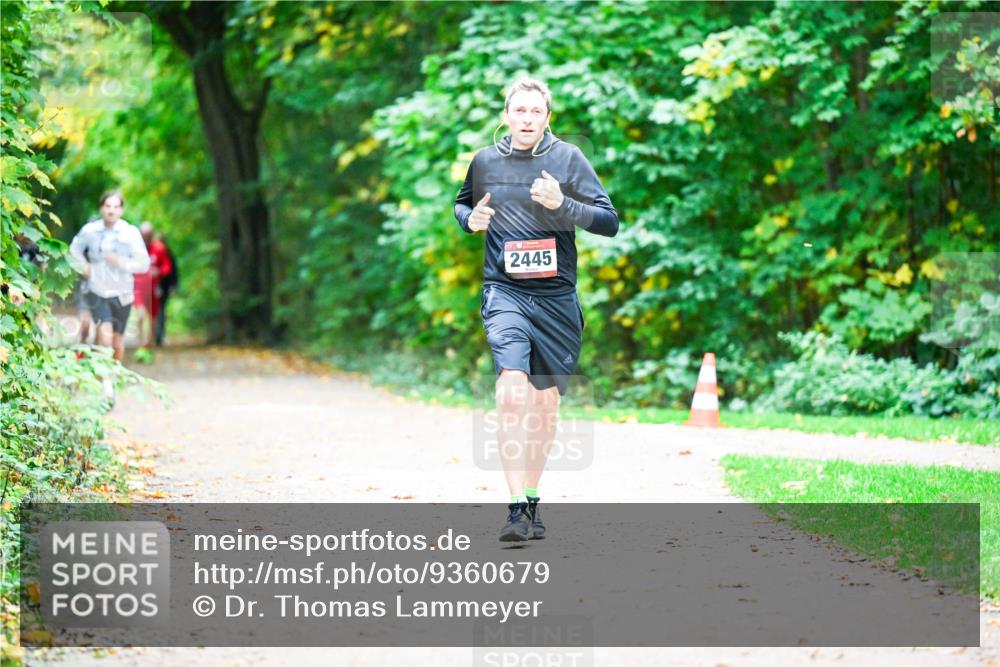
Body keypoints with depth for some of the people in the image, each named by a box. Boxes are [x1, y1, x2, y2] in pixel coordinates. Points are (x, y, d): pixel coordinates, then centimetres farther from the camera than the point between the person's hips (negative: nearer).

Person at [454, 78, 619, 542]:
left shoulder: (568, 159, 1)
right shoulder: (484, 161, 6)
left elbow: (609, 222, -2)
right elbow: (461, 206, 25)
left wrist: (561, 204, -17)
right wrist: (470, 220, 2)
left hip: (556, 296, 1)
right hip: (504, 291, -1)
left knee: (546, 401, 9)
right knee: (511, 389, -21)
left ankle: (532, 498, 28)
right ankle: (517, 508, -26)